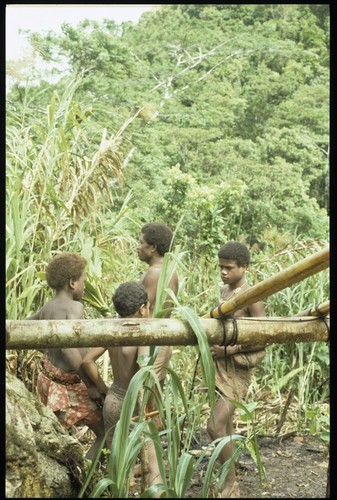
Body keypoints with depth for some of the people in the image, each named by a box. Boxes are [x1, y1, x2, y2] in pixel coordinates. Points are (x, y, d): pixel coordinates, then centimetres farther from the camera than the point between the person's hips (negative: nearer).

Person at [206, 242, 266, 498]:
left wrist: (231, 349, -21)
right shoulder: (224, 291, 10)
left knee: (216, 426, -16)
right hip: (218, 365, 8)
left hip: (237, 369, -8)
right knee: (224, 426, 14)